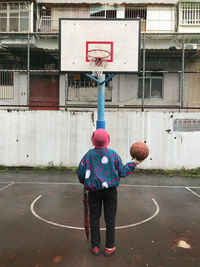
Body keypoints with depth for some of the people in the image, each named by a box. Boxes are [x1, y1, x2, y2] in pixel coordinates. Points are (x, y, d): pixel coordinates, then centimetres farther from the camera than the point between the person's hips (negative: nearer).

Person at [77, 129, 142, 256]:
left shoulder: (89, 154, -8)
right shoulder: (113, 154, -9)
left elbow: (80, 173, -4)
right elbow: (122, 172, -2)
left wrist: (85, 182, 16)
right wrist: (133, 164, 9)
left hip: (94, 191, 1)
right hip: (110, 191, 0)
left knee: (94, 218, 14)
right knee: (110, 219, 12)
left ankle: (95, 246, 23)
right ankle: (109, 247, 21)